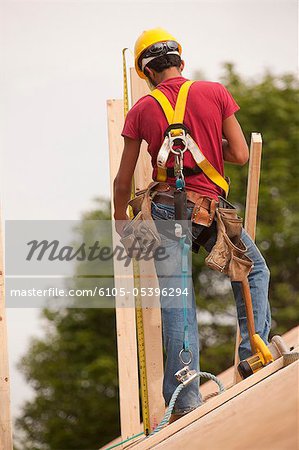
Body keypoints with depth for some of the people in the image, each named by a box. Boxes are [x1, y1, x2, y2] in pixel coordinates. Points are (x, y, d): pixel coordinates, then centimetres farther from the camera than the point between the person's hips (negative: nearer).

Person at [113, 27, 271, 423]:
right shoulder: (215, 93, 0)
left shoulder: (141, 111, 3)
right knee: (254, 271, 22)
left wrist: (121, 221, 21)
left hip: (165, 210, 1)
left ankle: (185, 400, 0)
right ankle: (254, 353, 9)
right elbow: (241, 155, 0)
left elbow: (123, 179, 7)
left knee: (176, 302, 3)